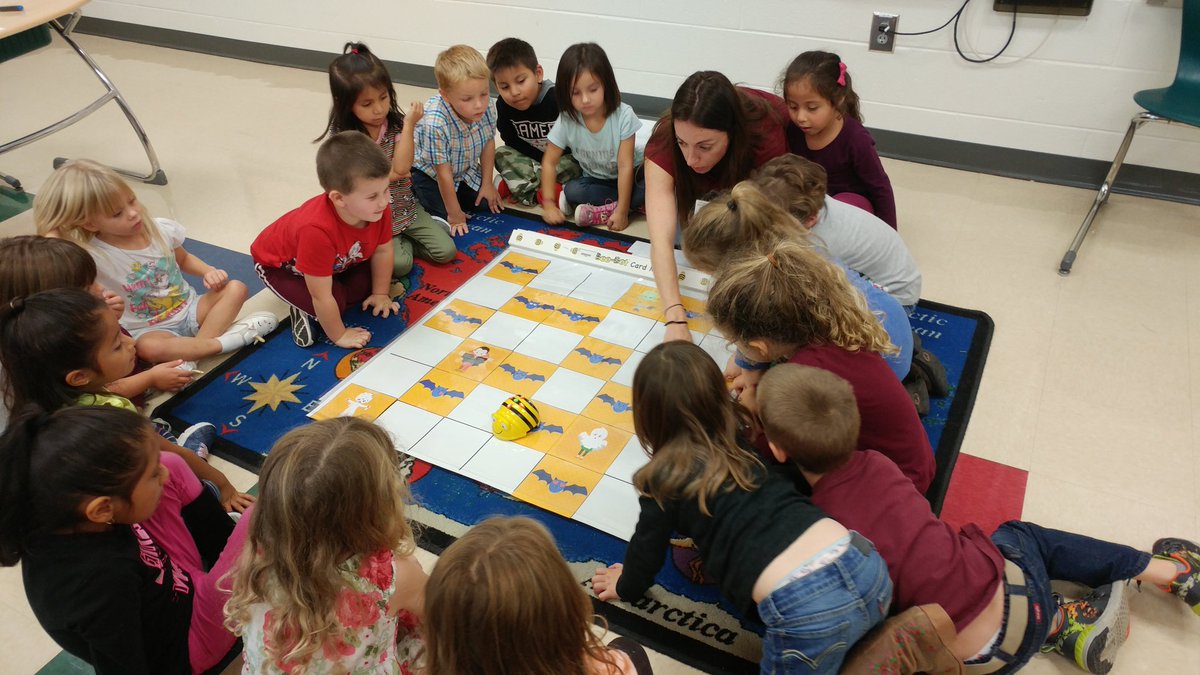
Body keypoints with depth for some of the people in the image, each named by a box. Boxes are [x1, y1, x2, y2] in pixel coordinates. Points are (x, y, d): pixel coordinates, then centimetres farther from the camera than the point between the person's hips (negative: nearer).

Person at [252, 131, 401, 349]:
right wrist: (339, 335, -27)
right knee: (336, 300, -27)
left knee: (365, 285, -11)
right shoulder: (317, 230, -47)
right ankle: (302, 309, 2)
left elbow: (383, 251, -9)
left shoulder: (379, 210, -30)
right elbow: (322, 298, -38)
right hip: (280, 264, -6)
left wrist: (380, 293, -3)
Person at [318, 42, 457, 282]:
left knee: (446, 251, -10)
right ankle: (403, 242, 9)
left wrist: (409, 125, -22)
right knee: (400, 264, -23)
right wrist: (389, 175, -16)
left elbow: (401, 167, -20)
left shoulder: (395, 124, -6)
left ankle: (402, 239, 13)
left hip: (404, 207, 3)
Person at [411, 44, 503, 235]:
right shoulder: (435, 123, -41)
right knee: (443, 215, -13)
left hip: (465, 169, 5)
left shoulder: (487, 107, -26)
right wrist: (454, 214, -19)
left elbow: (488, 143, -5)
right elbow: (443, 174, -29)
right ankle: (415, 196, 16)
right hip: (429, 173, -5)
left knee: (486, 203, 1)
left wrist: (487, 184, 1)